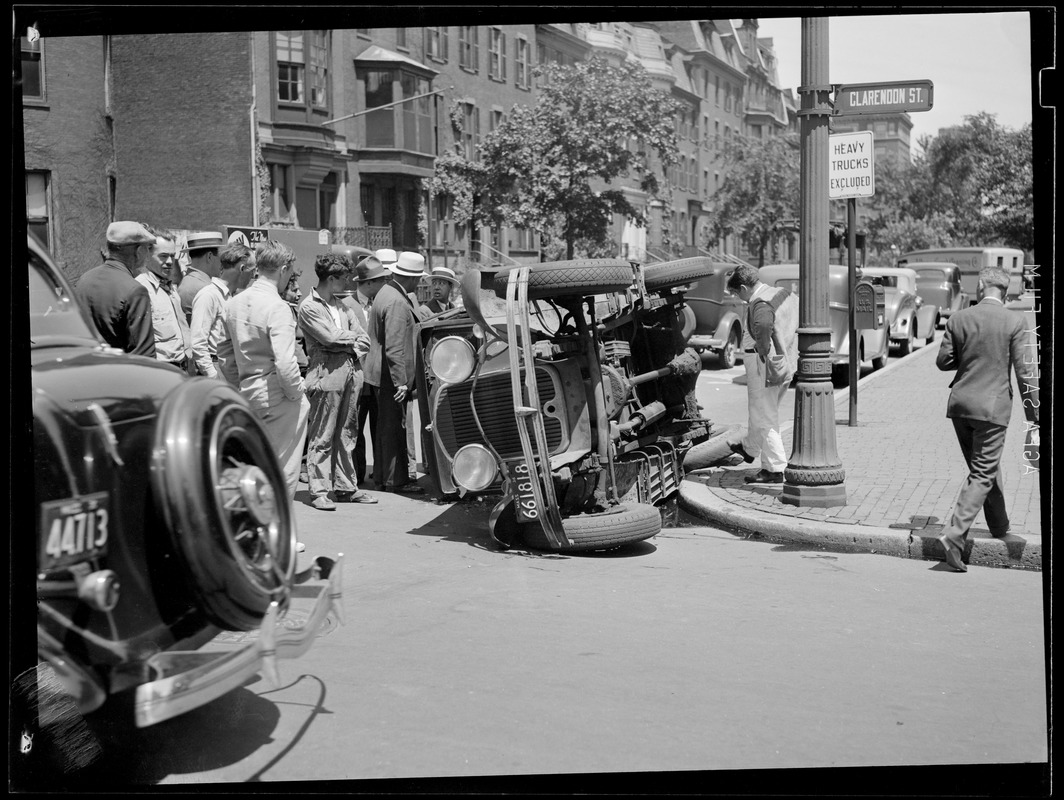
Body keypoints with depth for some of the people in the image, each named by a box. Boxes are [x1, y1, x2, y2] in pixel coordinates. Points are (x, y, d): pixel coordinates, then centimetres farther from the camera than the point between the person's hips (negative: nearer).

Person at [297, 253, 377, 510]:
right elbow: (330, 337, -15)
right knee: (322, 438, -5)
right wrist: (352, 337, 1)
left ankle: (346, 487, 17)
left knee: (347, 434, 11)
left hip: (351, 371, 8)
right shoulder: (309, 307, -5)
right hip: (327, 373, -7)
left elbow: (364, 340, 16)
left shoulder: (341, 305, 19)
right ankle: (319, 491, -2)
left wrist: (354, 349, -3)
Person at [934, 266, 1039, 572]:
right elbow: (1024, 370, -9)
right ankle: (954, 537, -12)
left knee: (986, 467, 22)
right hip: (993, 407, -4)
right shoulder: (1015, 321, -9)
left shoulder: (958, 319, 0)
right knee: (982, 475, 0)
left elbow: (943, 360, 5)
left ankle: (1000, 525, 39)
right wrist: (1034, 412, -3)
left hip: (960, 404, 5)